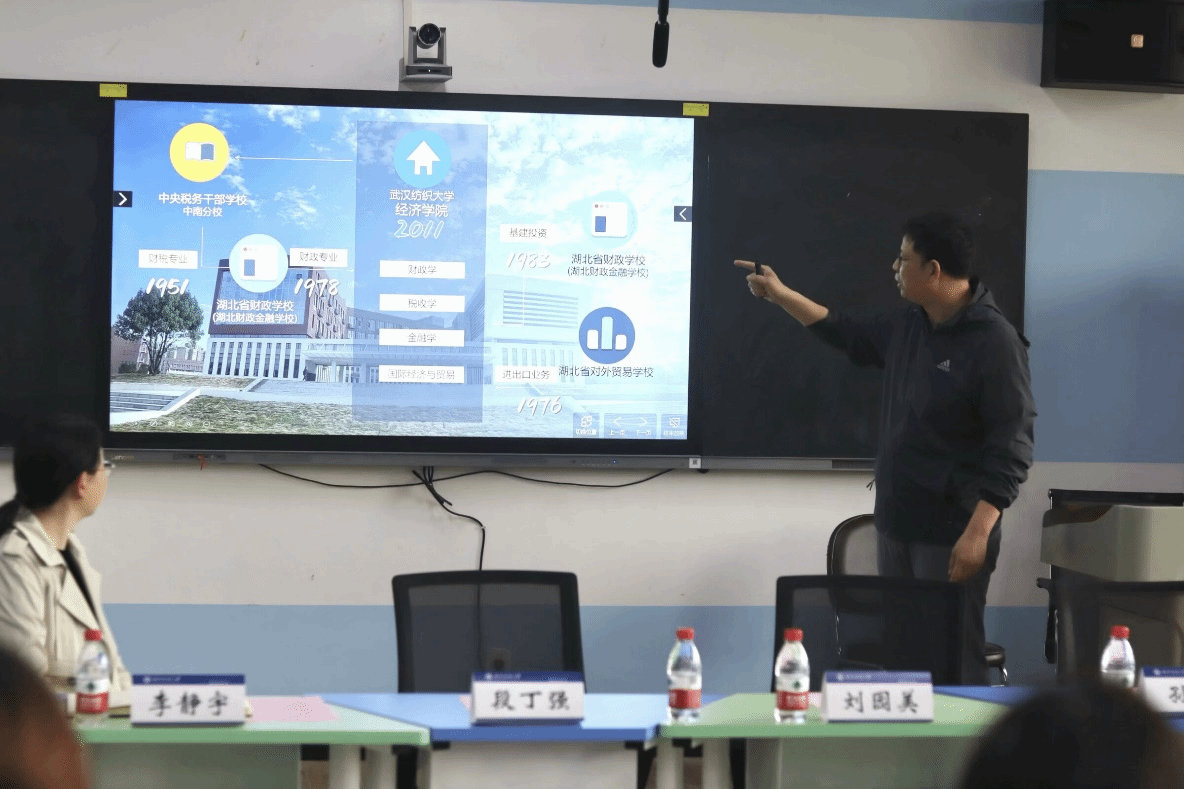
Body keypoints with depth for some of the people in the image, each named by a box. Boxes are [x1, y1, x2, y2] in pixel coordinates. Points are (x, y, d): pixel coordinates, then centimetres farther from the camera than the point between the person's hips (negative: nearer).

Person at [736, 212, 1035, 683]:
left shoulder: (994, 343, -17)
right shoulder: (907, 326, 8)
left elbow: (1012, 448, -20)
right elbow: (848, 334, 29)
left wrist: (978, 532, -26)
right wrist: (780, 295, 26)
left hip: (951, 535, -8)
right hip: (896, 524, 8)